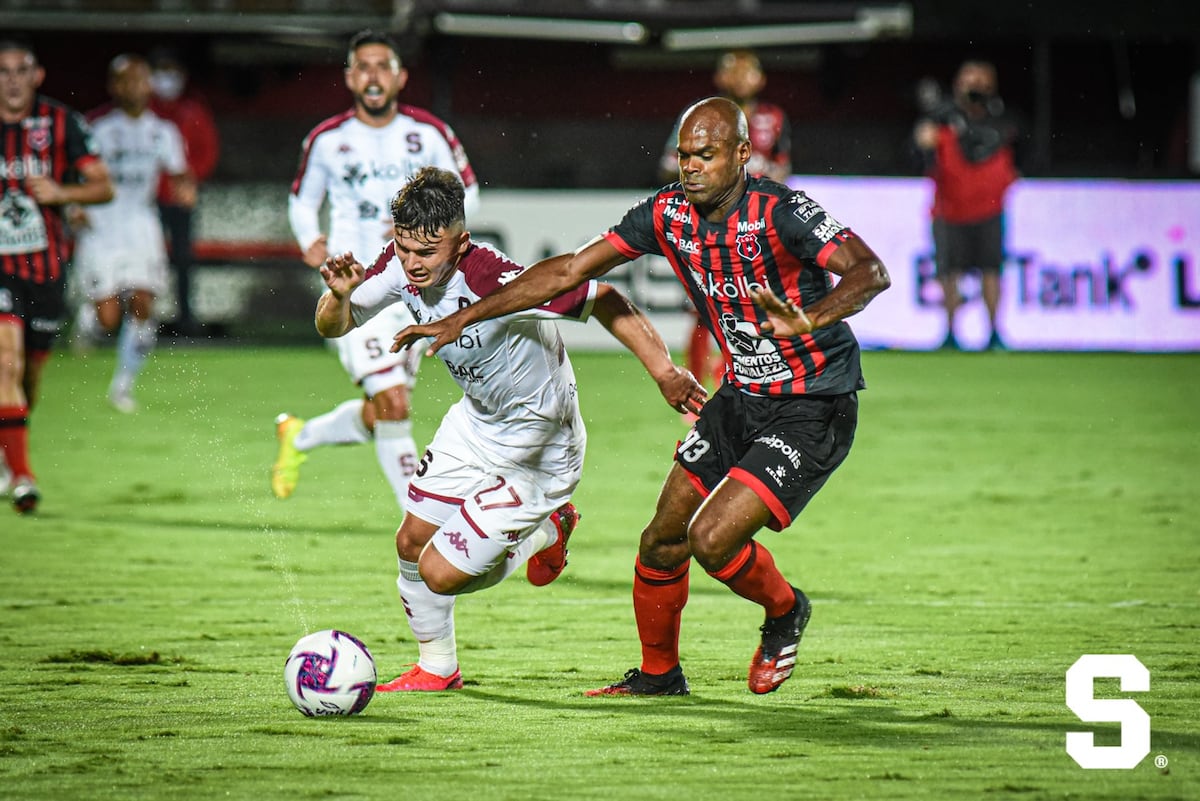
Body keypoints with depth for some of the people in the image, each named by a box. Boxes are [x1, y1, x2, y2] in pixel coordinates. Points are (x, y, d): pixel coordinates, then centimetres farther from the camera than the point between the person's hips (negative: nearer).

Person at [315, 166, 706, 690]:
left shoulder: (495, 282, -35)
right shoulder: (401, 265, -14)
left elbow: (601, 300, -26)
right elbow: (333, 327, -2)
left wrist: (664, 371, -29)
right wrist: (338, 295, -26)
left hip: (538, 453, -7)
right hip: (477, 421, 7)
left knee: (440, 573, -8)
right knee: (411, 544, 11)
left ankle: (543, 534, 19)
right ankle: (437, 670, 35)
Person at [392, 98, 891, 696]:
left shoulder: (780, 213, -23)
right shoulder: (668, 212, -4)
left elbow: (870, 272, -35)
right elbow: (569, 271, 2)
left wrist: (809, 320, -54)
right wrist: (462, 319, -1)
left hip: (813, 410, -7)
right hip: (741, 398, 7)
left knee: (711, 538, -18)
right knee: (662, 542, 10)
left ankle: (784, 612, 13)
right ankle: (658, 675, 33)